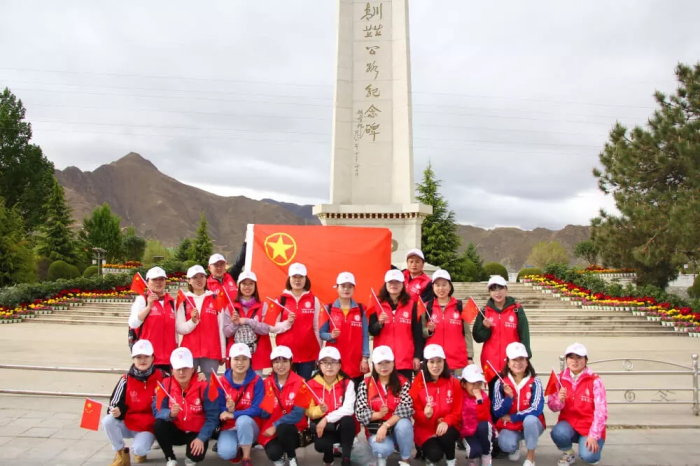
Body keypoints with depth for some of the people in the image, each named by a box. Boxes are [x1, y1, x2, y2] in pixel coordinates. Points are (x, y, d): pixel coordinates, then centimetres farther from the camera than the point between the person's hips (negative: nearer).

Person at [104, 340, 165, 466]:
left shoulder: (161, 377, -10)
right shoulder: (126, 380, -6)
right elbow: (115, 404, -3)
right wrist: (116, 411, -25)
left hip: (149, 427, -2)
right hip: (128, 424, 3)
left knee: (138, 449, -28)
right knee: (107, 421, -24)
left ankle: (140, 451, 13)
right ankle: (121, 454, -2)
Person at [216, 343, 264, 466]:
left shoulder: (257, 381, -10)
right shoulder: (222, 382, -3)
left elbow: (257, 410, -16)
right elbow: (219, 410, -4)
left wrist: (233, 414, -26)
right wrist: (228, 410, -28)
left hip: (249, 426, -1)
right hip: (229, 428, 1)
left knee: (243, 420, -36)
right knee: (225, 453, -29)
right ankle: (237, 448, 10)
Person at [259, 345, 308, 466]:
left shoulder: (299, 383, -10)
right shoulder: (267, 383, -2)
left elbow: (298, 413, -15)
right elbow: (264, 415, -3)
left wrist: (276, 426, -19)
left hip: (294, 429, -1)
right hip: (271, 430, 1)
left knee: (283, 428, -34)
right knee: (273, 453, -27)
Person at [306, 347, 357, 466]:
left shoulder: (347, 383, -9)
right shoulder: (312, 384, -5)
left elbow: (348, 409, -20)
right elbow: (308, 411, -3)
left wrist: (327, 419, -28)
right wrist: (319, 410, -26)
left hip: (343, 427, 0)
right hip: (323, 428, 1)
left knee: (347, 420, -35)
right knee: (320, 445, -32)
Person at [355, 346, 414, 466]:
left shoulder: (403, 383, -4)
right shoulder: (365, 384, -2)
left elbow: (406, 408, -17)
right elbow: (360, 412, -7)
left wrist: (386, 425, -27)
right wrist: (377, 415, -26)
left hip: (398, 427, 1)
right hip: (376, 429, -1)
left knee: (404, 424, -33)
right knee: (383, 448, -33)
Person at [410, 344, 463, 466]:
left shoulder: (454, 383, -4)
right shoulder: (418, 383, -9)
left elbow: (458, 411, -4)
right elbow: (415, 412, -6)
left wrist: (446, 422, -23)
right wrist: (425, 415, -28)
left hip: (447, 427, 1)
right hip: (425, 430, -1)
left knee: (446, 435, -33)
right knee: (435, 454, -27)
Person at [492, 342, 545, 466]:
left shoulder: (534, 381, -11)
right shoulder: (501, 382, -8)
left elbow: (536, 409, -20)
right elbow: (498, 413, -10)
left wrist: (512, 417, -17)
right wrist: (509, 397, -27)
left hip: (531, 424, -1)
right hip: (509, 427, 1)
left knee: (530, 419, -35)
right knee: (506, 445, -30)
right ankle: (515, 446, 10)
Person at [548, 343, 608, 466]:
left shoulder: (595, 381, -11)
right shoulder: (560, 379, -1)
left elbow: (601, 411, -13)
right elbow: (552, 407, -1)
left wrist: (593, 436, -20)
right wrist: (560, 400, -24)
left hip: (589, 426, -2)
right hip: (569, 423, 3)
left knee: (589, 456, -26)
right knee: (557, 433, -30)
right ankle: (568, 454, 5)